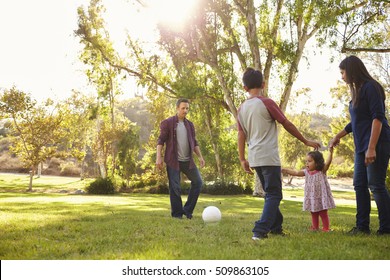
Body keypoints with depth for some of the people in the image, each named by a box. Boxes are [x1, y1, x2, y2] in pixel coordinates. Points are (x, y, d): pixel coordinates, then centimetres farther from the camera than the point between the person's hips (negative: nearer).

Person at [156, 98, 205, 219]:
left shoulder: (190, 125, 14)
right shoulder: (167, 123, -2)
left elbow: (194, 142, 19)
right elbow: (161, 140, -5)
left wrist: (200, 156, 10)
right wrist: (158, 157, -13)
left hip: (188, 160, 5)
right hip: (173, 160, -5)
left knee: (198, 182, 1)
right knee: (175, 187, -3)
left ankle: (187, 210, 11)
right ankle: (177, 214, 10)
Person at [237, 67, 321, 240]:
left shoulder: (241, 109, 8)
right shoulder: (266, 103, -8)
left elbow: (241, 135, 8)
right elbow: (287, 125, -3)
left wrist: (242, 159, 13)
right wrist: (306, 141, 7)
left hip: (254, 158, 7)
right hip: (269, 156, -7)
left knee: (270, 194, 19)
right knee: (274, 195, -2)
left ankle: (276, 227, 25)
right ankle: (260, 231, -14)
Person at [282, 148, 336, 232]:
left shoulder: (322, 171, -9)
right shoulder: (306, 172, 2)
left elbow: (327, 163, -23)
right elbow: (296, 172, -4)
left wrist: (330, 152, -36)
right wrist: (286, 170, -16)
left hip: (321, 196, -5)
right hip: (311, 197, 5)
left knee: (323, 213, 4)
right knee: (314, 214, 15)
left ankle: (326, 228, 13)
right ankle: (315, 227, 26)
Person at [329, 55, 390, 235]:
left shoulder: (370, 87, -10)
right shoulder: (358, 91, 16)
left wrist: (372, 147, -23)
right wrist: (338, 136, 35)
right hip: (361, 146, 9)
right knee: (359, 185, 8)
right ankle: (362, 227, 13)